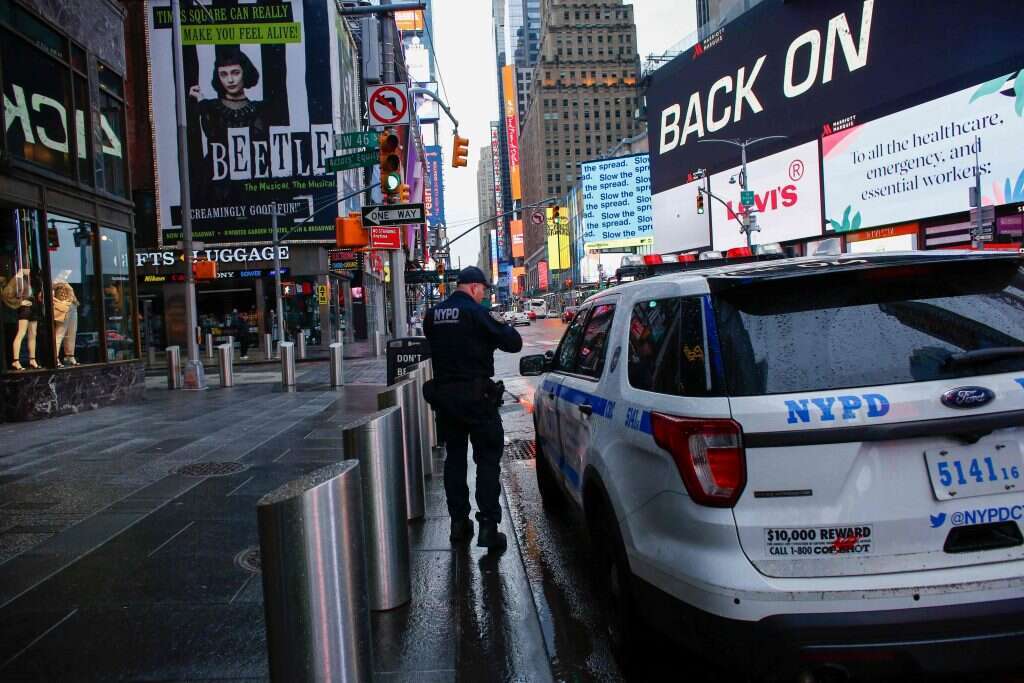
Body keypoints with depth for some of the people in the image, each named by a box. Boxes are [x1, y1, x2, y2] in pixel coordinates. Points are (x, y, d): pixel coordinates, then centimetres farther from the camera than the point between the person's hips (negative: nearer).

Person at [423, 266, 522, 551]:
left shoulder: (433, 314, 6)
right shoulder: (475, 312, -13)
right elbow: (513, 343, -13)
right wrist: (506, 330, 10)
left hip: (442, 394, 6)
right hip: (475, 395, -6)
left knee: (454, 457, 16)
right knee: (487, 459, 1)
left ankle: (459, 521, 20)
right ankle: (488, 525, -3)